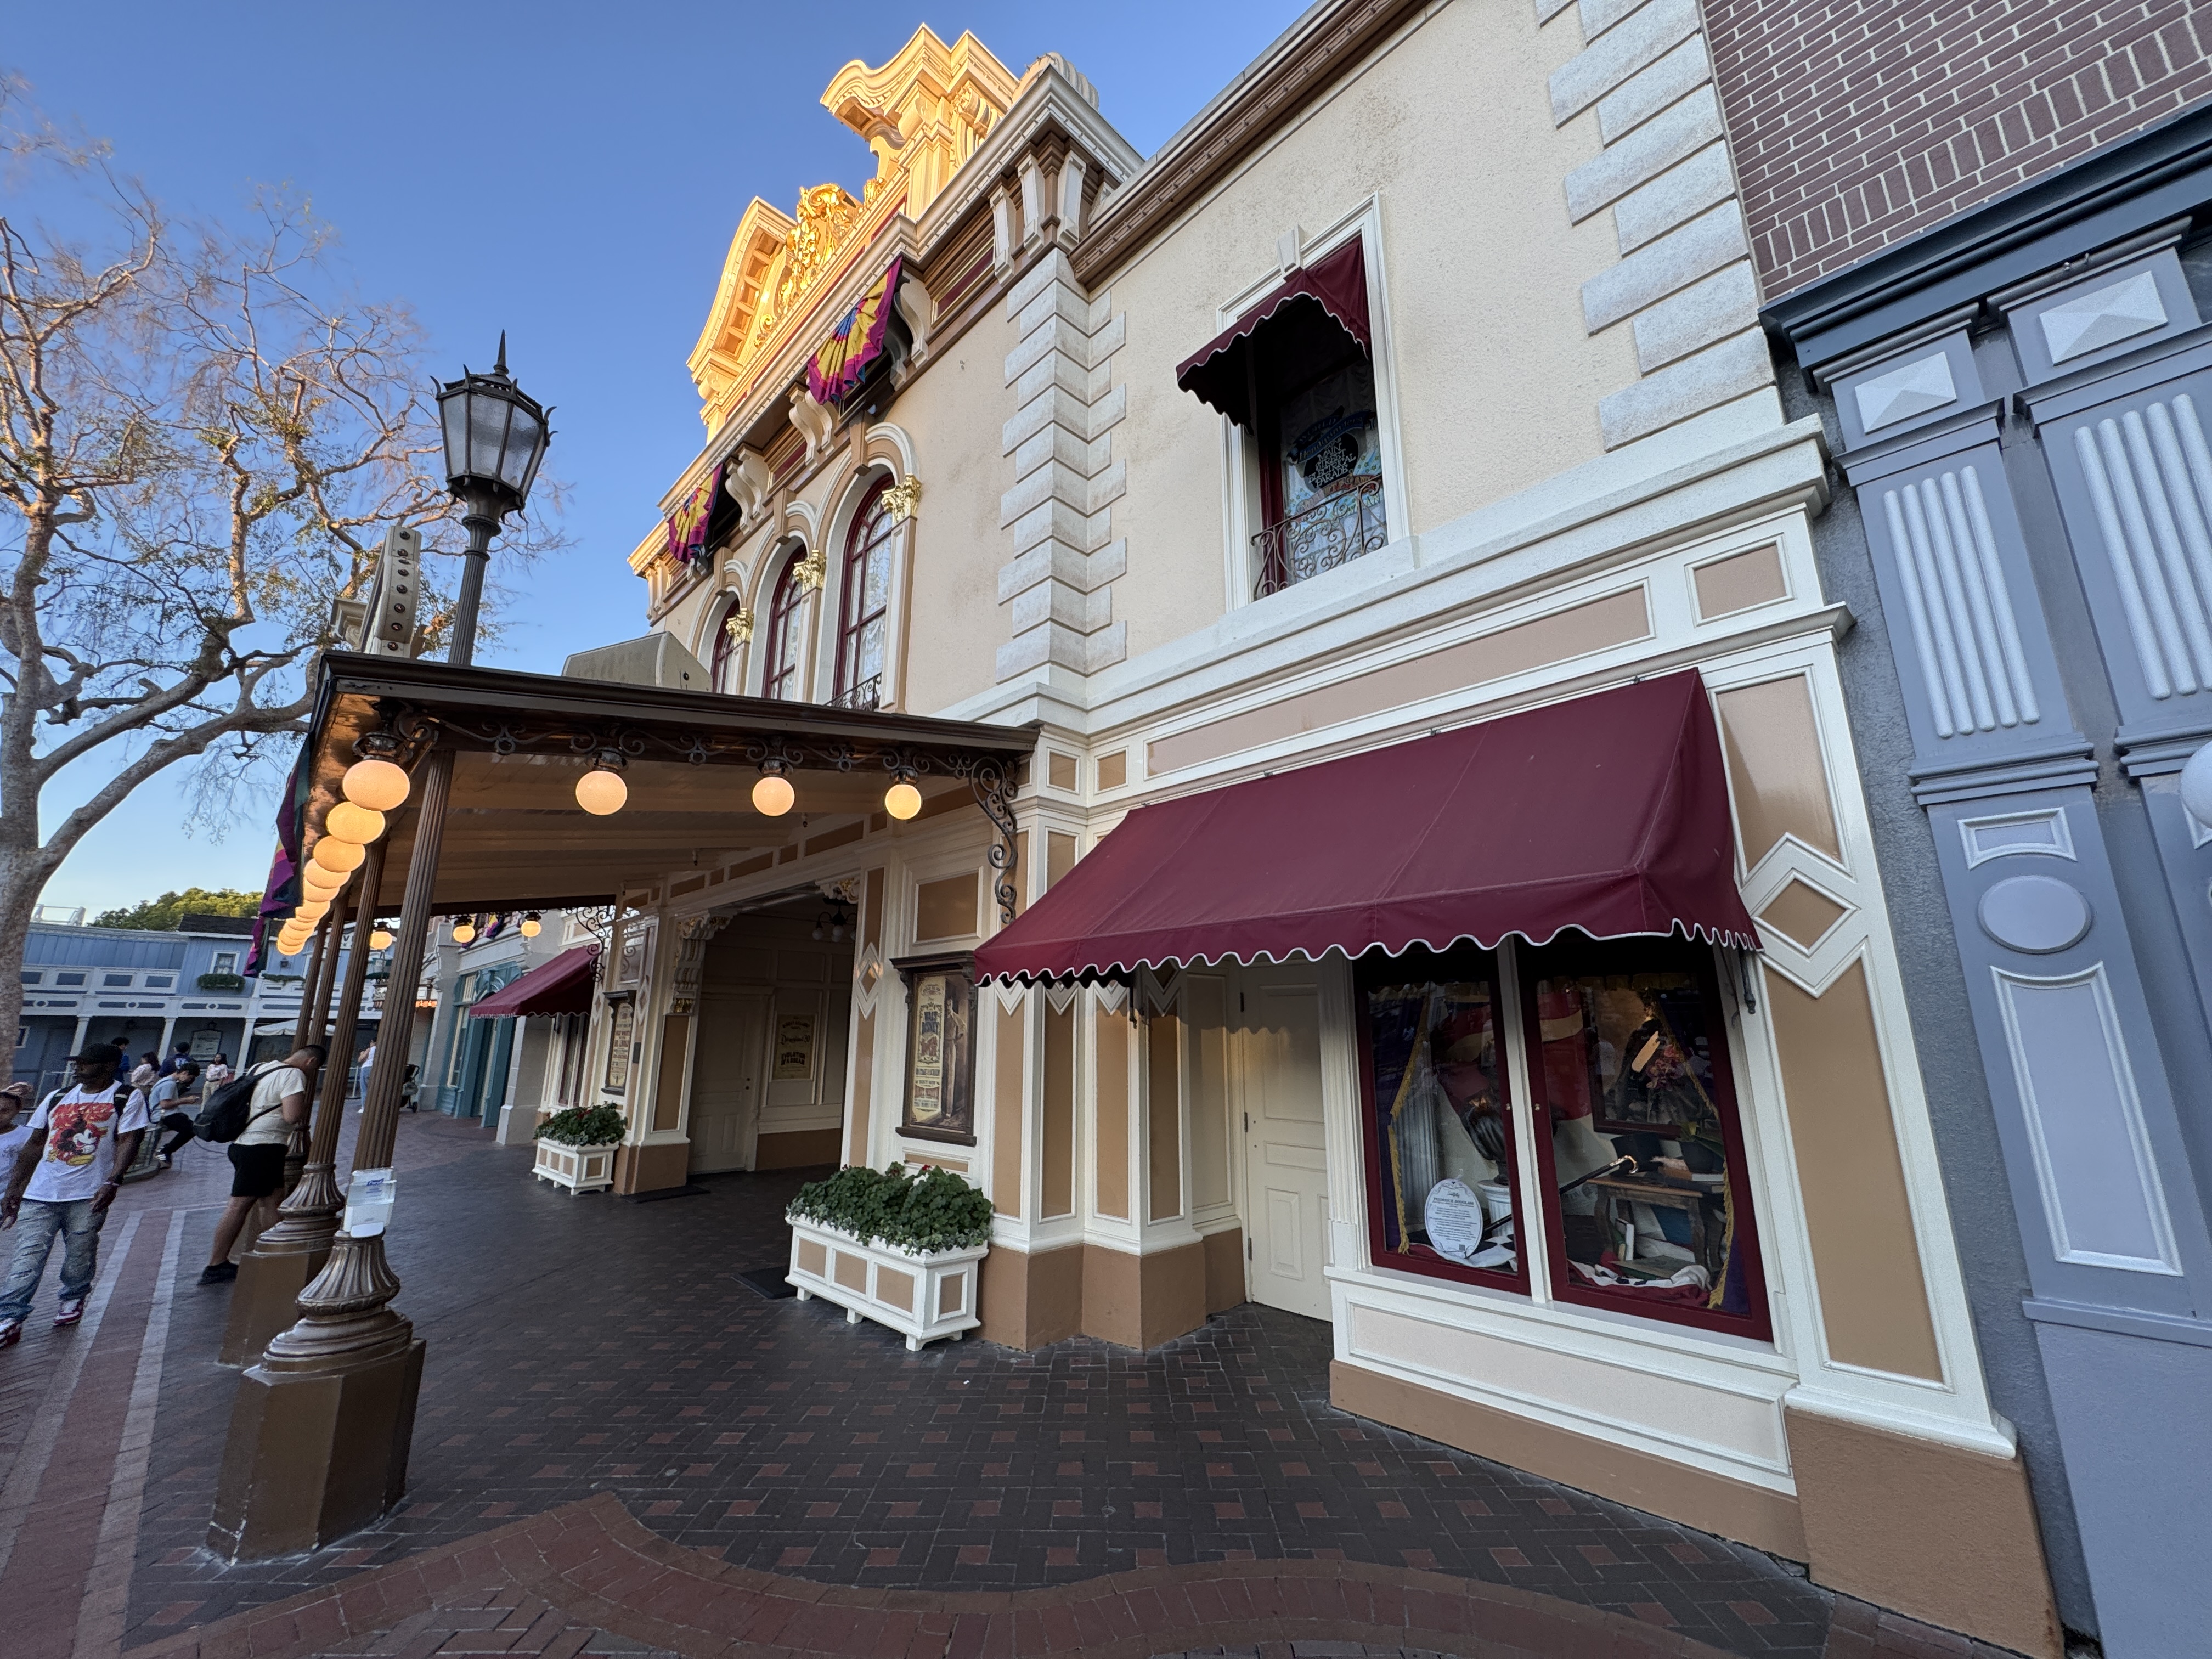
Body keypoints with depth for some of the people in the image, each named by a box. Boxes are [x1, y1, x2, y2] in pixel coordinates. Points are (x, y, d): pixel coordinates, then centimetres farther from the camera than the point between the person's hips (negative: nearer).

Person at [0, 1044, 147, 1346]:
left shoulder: (127, 1099, -3)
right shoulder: (57, 1098, 13)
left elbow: (128, 1141, -10)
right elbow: (35, 1145, 19)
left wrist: (111, 1182, -22)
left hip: (88, 1196, -4)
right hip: (41, 1194, 4)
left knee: (80, 1255, 6)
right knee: (27, 1257, -1)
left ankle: (73, 1298, 28)